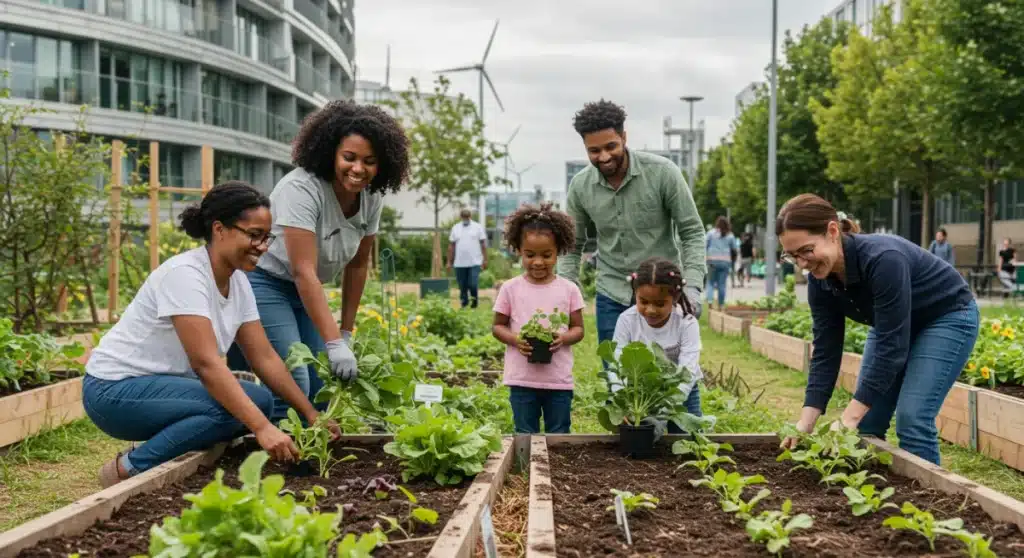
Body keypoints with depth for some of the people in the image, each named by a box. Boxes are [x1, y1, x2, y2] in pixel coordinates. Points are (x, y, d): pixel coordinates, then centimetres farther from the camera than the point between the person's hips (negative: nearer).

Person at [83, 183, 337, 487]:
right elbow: (206, 362, -33)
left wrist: (311, 414, -3)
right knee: (230, 409, -28)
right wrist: (262, 428, -39)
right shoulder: (185, 273, -24)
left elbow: (265, 358, 5)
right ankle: (129, 470, -9)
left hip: (165, 385, 9)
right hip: (115, 389, -9)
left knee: (260, 402, -8)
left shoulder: (238, 281, 2)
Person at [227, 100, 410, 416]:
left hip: (303, 291, 7)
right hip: (262, 281, -7)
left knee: (324, 386, 1)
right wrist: (333, 343, -35)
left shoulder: (371, 198, -4)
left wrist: (345, 333, 5)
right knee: (292, 387, -17)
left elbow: (357, 265, 6)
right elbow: (304, 271, -31)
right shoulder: (301, 188, -26)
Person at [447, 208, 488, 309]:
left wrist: (485, 260, -4)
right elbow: (451, 246, 9)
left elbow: (483, 244, 2)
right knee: (462, 287, 6)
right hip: (459, 263, 2)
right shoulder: (455, 228, 10)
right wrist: (449, 262, 6)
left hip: (475, 262, -2)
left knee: (473, 285, -9)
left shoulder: (478, 227, 4)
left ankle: (474, 301, 14)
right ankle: (464, 305, 17)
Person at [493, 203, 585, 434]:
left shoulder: (569, 289, -1)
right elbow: (498, 326, 5)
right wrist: (515, 340, -16)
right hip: (522, 380, 0)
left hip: (559, 380, 0)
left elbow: (578, 328, 5)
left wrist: (563, 338, -17)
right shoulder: (510, 289, -2)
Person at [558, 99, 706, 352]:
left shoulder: (663, 173, -13)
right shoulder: (580, 186, -4)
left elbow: (692, 232, -8)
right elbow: (572, 246, 7)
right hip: (611, 297, 3)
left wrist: (692, 286, -19)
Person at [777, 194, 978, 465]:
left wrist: (849, 418, -35)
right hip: (896, 325, 7)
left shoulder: (883, 259, -38)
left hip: (948, 318, -7)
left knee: (912, 420, -17)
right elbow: (825, 353, -12)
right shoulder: (820, 281, -17)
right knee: (867, 422, 0)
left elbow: (891, 347, -35)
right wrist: (806, 422, -20)